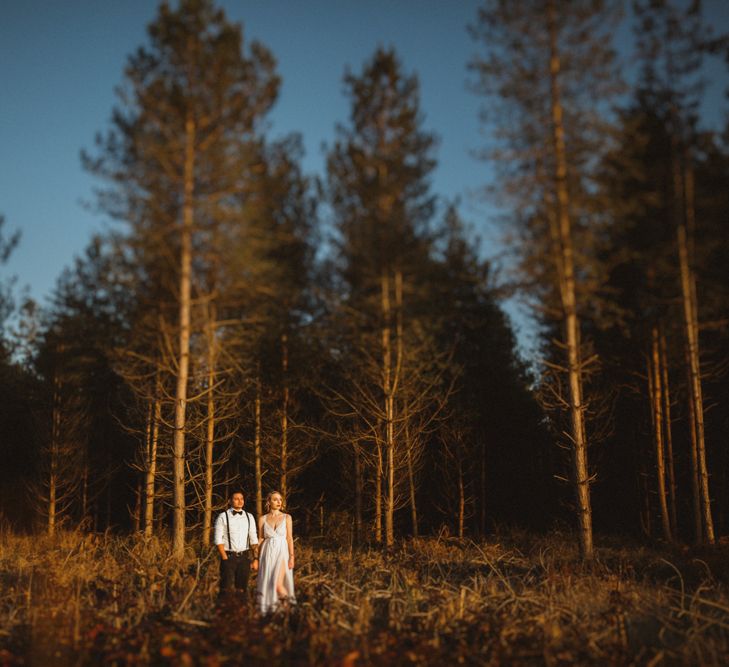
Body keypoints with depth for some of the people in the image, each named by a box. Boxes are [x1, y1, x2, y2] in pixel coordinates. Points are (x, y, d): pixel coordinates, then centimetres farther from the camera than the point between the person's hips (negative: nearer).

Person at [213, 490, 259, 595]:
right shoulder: (223, 517, -2)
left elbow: (254, 539, 8)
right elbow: (218, 540, -5)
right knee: (226, 588, -5)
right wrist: (225, 558, -12)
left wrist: (256, 559, -1)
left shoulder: (249, 517, 10)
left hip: (244, 557, 3)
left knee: (242, 588, 8)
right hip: (228, 556, -3)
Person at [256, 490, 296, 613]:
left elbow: (289, 538, 0)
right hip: (267, 554, 2)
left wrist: (292, 556, -7)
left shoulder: (287, 517, 3)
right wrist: (258, 558, 5)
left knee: (277, 584, -16)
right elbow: (261, 539, 7)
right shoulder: (263, 519, 5)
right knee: (267, 584, 1)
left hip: (282, 552, -2)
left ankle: (287, 599, 10)